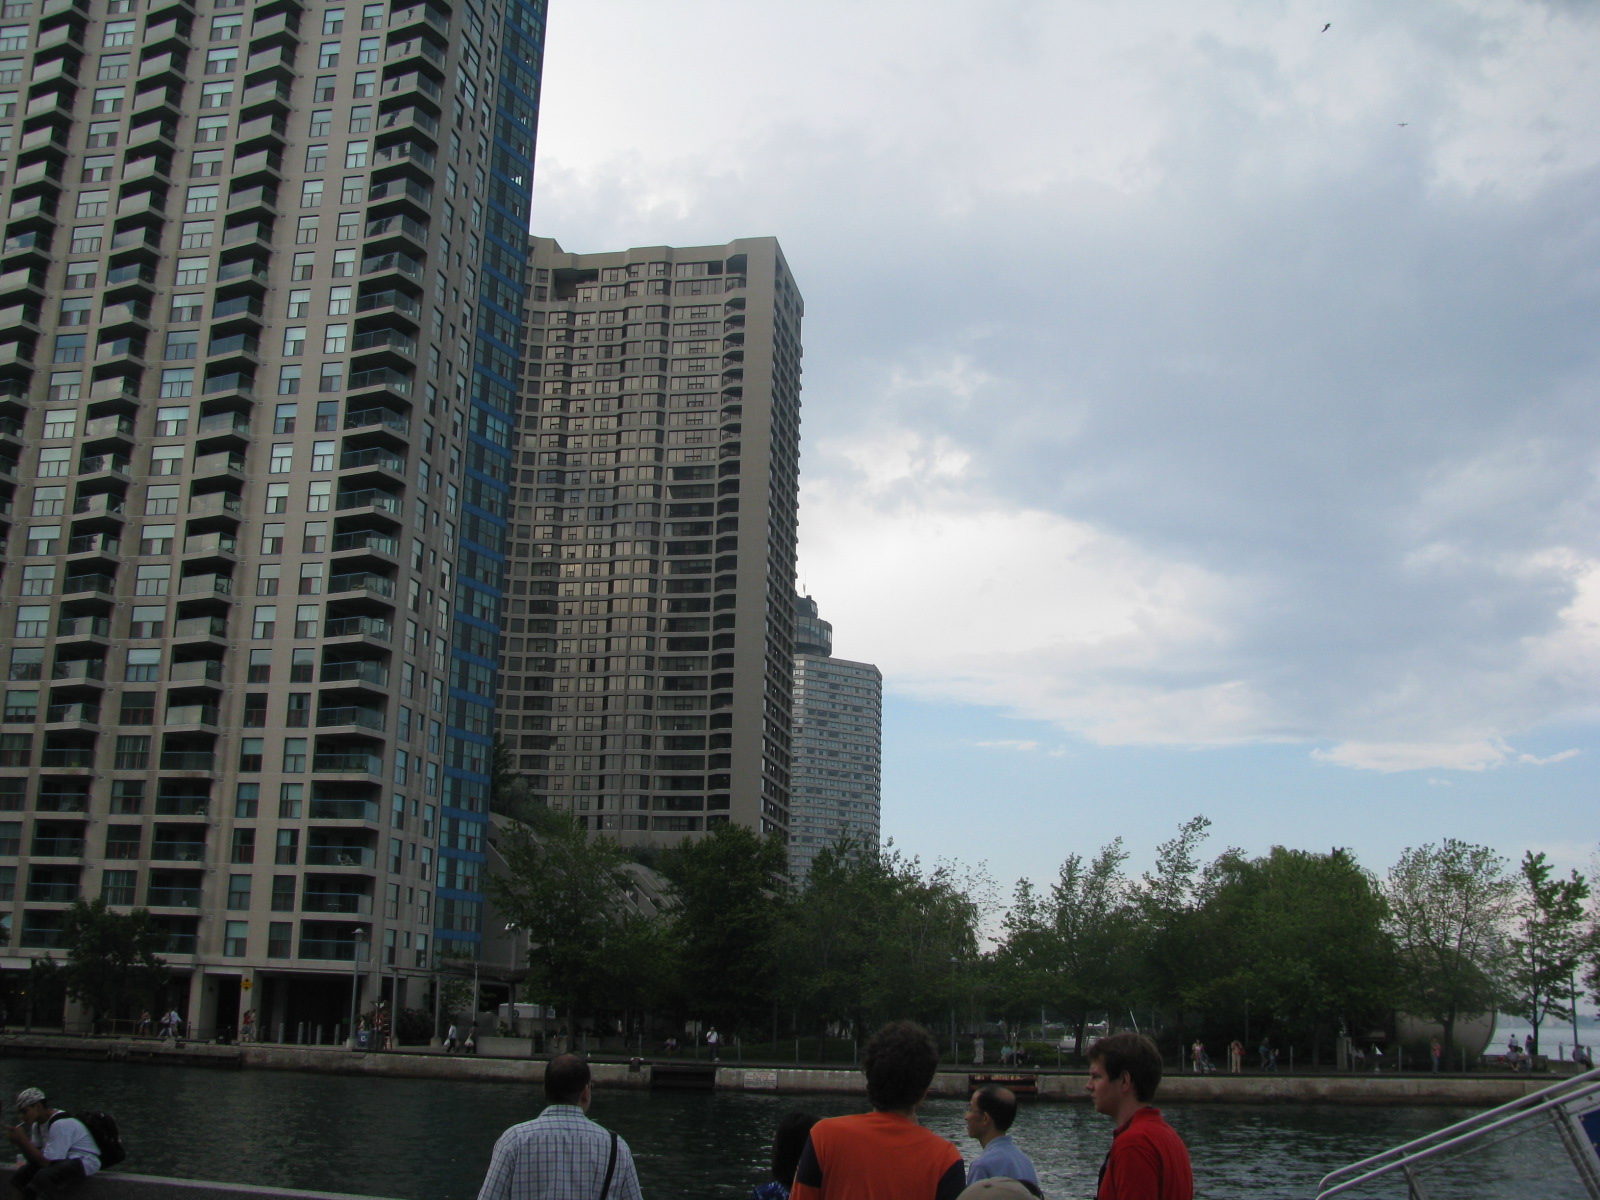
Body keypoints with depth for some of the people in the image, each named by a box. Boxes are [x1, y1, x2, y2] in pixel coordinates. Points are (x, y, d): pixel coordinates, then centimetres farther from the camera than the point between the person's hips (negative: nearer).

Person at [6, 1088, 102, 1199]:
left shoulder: (61, 1124, -22)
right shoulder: (38, 1124, 8)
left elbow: (46, 1162, -22)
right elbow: (33, 1159, 7)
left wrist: (23, 1140, -20)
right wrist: (19, 1141, -9)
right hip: (59, 1162, 10)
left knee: (43, 1177, -31)